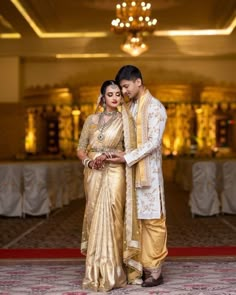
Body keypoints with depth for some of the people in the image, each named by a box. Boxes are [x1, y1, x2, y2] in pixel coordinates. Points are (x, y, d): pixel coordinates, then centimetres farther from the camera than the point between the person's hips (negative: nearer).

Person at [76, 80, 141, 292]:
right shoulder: (91, 120, 11)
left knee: (111, 219, -7)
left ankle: (111, 273, 0)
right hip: (94, 174, 3)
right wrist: (89, 161, -9)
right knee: (95, 218, 4)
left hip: (114, 174, -3)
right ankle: (96, 272, 12)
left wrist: (108, 156, -14)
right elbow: (81, 148, 11)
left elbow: (130, 151, -1)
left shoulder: (125, 120, 2)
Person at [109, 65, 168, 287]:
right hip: (131, 172, 7)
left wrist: (127, 158, -18)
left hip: (148, 172, -7)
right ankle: (143, 266, 14)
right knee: (137, 219, 8)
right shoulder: (129, 108, 14)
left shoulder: (154, 107, -7)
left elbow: (153, 142, -15)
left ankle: (155, 270, 4)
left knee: (152, 220, -2)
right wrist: (119, 155, -1)